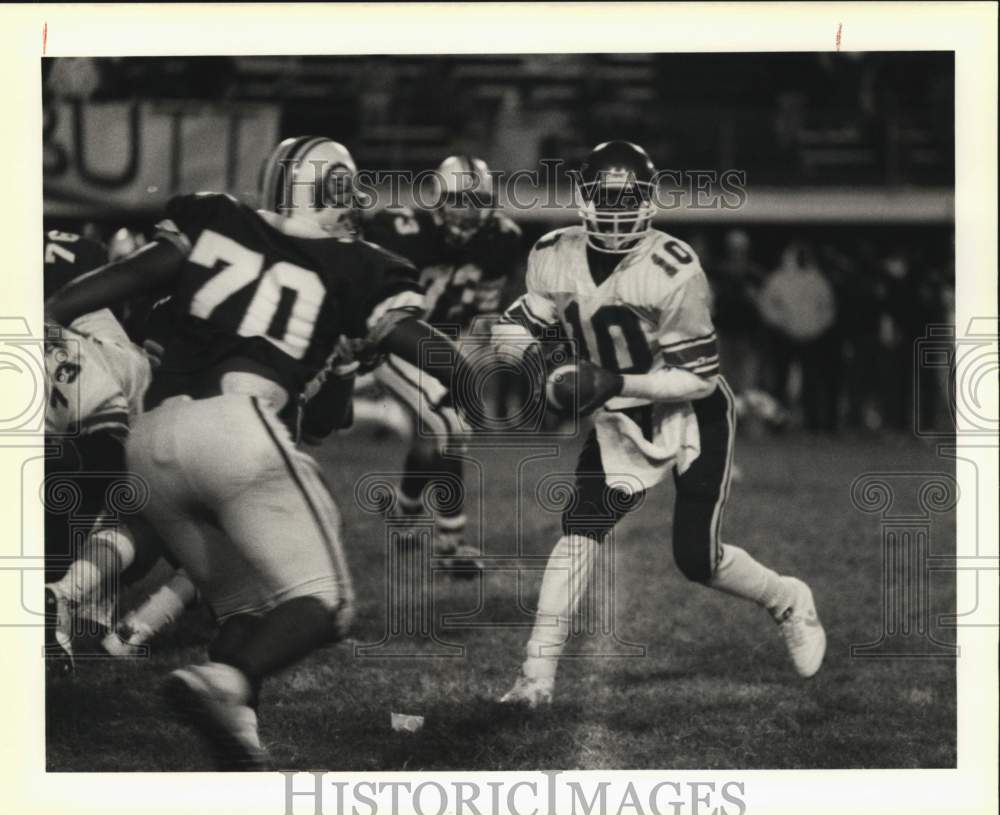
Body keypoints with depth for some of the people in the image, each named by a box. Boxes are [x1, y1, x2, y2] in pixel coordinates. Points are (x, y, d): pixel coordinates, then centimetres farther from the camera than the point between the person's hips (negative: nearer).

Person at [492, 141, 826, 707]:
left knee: (698, 561, -3)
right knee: (582, 528, -13)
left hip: (694, 415, -4)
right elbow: (514, 328, 2)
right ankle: (539, 676, -13)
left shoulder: (672, 272, -26)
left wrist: (617, 383, -30)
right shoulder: (557, 258, -8)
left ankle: (789, 601, 28)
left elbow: (700, 377, -22)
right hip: (624, 422, 4)